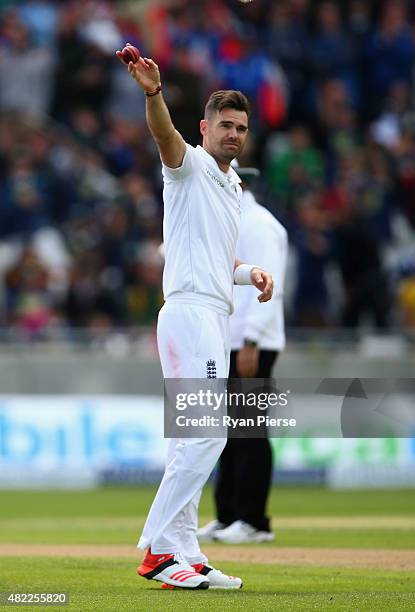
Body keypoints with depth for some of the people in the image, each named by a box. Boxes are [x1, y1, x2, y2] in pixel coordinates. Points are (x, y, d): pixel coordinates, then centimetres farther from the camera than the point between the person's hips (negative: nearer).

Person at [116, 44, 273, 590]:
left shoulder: (232, 186, 23)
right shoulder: (190, 165, -3)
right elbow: (165, 136, -26)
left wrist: (250, 273, 11)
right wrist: (153, 93, -46)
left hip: (216, 316, 10)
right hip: (190, 311, -10)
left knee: (194, 440, 10)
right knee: (205, 432, -18)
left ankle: (185, 556, 13)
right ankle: (159, 551, -19)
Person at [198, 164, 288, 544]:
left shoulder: (259, 225, -11)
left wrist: (251, 342, -25)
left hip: (252, 346, -10)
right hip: (225, 344, 10)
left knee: (249, 433, -8)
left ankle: (254, 522, -5)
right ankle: (228, 517, 14)